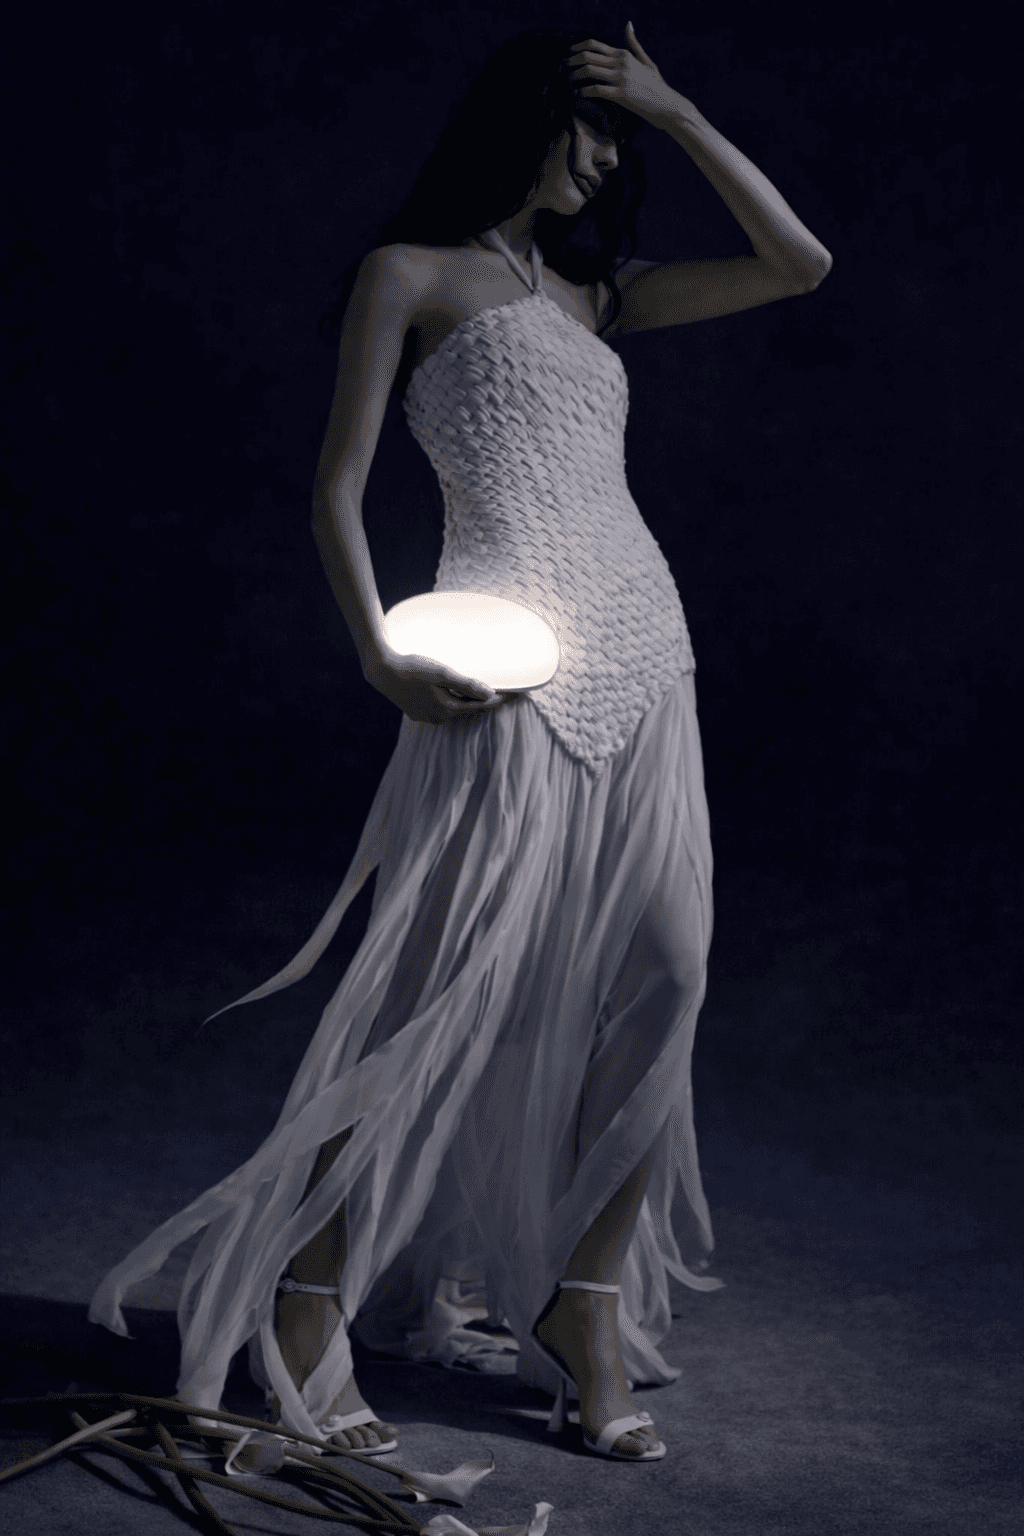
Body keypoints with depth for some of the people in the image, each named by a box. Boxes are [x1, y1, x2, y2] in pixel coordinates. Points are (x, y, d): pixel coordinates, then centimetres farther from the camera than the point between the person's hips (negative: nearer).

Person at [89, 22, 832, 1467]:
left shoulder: (596, 291, 22)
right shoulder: (410, 273, 7)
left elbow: (798, 263, 17)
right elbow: (339, 492, 0)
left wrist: (673, 110, 16)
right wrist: (383, 659, -14)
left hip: (644, 654, 6)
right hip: (513, 667, -6)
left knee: (659, 981, -2)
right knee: (450, 993, -9)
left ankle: (588, 1307, 8)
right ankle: (305, 1305, 2)